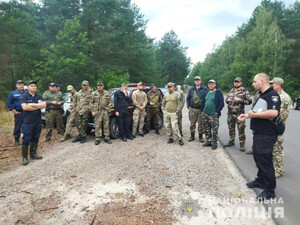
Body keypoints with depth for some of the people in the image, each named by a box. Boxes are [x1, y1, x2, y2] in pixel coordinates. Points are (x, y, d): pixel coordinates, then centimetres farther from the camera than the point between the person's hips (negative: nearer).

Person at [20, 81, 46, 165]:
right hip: (28, 122, -5)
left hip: (38, 121, 5)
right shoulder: (24, 96, -3)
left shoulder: (39, 96, 10)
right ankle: (24, 157, 5)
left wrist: (32, 105, -14)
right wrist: (38, 106, -11)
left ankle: (33, 154, 25)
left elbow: (44, 105, -6)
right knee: (26, 140, -2)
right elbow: (24, 107, -18)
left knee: (35, 139, 12)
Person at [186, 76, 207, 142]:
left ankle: (200, 136, 17)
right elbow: (188, 98, 15)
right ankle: (192, 136, 20)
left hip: (201, 109, -2)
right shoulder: (191, 89, 11)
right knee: (192, 123, 7)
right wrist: (188, 106, 6)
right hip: (192, 109, 2)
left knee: (201, 123, 4)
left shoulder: (204, 89, 1)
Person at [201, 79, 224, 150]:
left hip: (213, 115, -6)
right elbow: (203, 102, 20)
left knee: (214, 130, -2)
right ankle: (208, 141, 26)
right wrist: (202, 110, 10)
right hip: (205, 114, 6)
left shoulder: (218, 93, -5)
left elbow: (221, 104, -9)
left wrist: (217, 111, -13)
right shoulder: (206, 93, 14)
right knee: (206, 129, 13)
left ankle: (214, 143, 10)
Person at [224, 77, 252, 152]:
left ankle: (242, 144, 6)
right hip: (230, 113, 5)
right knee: (231, 128, 15)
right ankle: (231, 141, 29)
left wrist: (241, 101, -18)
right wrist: (228, 101, -3)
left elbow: (249, 101, -7)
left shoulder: (244, 91, -4)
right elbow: (227, 99, 19)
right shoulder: (231, 91, 13)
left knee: (241, 129, -4)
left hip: (239, 113, -5)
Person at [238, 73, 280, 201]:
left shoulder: (272, 95, -16)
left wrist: (254, 114, -21)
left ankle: (270, 191, 13)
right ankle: (260, 181, 36)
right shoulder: (262, 95, 16)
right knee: (258, 158, 19)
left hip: (266, 136, -10)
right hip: (258, 133, 10)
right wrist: (247, 115, 10)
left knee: (265, 161, -1)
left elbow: (274, 113, -30)